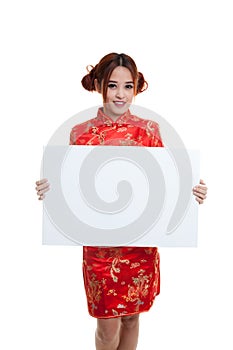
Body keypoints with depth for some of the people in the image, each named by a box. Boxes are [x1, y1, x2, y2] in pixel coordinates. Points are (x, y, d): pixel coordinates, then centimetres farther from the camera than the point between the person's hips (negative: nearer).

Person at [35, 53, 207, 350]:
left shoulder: (149, 130, -1)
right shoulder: (81, 133, -2)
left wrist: (189, 192, -14)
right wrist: (52, 188, -14)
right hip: (99, 244, 0)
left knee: (131, 316, 16)